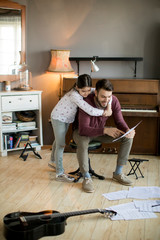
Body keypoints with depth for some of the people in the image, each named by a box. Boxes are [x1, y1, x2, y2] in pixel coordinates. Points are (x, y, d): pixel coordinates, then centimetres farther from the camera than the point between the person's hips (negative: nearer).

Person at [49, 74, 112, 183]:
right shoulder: (74, 95, -38)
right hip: (58, 118, -8)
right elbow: (91, 111, -42)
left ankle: (53, 161, 45)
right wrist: (105, 112, -29)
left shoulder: (86, 91, -15)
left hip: (67, 119, 8)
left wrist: (109, 106, -28)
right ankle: (60, 173, 2)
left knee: (59, 141, 24)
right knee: (61, 145, -6)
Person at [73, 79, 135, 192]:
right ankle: (87, 178, -19)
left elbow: (120, 121, -12)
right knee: (82, 143, -40)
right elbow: (83, 129, -38)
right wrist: (105, 130, -52)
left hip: (101, 131, 5)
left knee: (127, 138, -12)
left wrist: (128, 130, -36)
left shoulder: (114, 101, -18)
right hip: (82, 132, -5)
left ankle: (118, 173, 1)